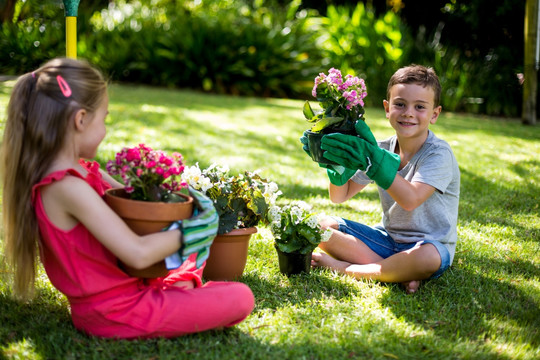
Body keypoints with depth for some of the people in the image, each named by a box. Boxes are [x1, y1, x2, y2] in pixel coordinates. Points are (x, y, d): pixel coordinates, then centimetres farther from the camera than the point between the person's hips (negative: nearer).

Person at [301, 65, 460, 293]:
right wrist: (339, 165, -18)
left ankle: (345, 268, -20)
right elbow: (339, 197, 3)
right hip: (388, 238, 6)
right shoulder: (381, 150, 1)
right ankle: (400, 272, -20)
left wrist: (371, 158, -40)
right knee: (325, 227, -7)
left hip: (430, 244, -6)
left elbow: (410, 199, -33)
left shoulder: (439, 154, -17)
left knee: (426, 257, -41)